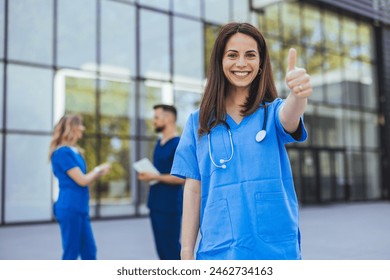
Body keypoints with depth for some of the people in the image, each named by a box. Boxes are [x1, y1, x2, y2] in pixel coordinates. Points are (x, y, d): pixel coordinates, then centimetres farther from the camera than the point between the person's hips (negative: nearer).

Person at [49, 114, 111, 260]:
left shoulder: (75, 151, 13)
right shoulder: (62, 152, -14)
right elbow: (82, 180, -16)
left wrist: (99, 172, 4)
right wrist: (98, 169, 0)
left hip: (80, 209, 9)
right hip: (69, 209, -9)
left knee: (89, 252, 12)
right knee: (71, 253, 0)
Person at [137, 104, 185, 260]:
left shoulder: (178, 144, -14)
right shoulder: (159, 143, 12)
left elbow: (182, 177, -20)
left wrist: (155, 177, -17)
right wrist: (147, 175, 7)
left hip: (170, 206, -8)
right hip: (156, 205, 8)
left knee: (172, 248, 0)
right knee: (162, 247, 14)